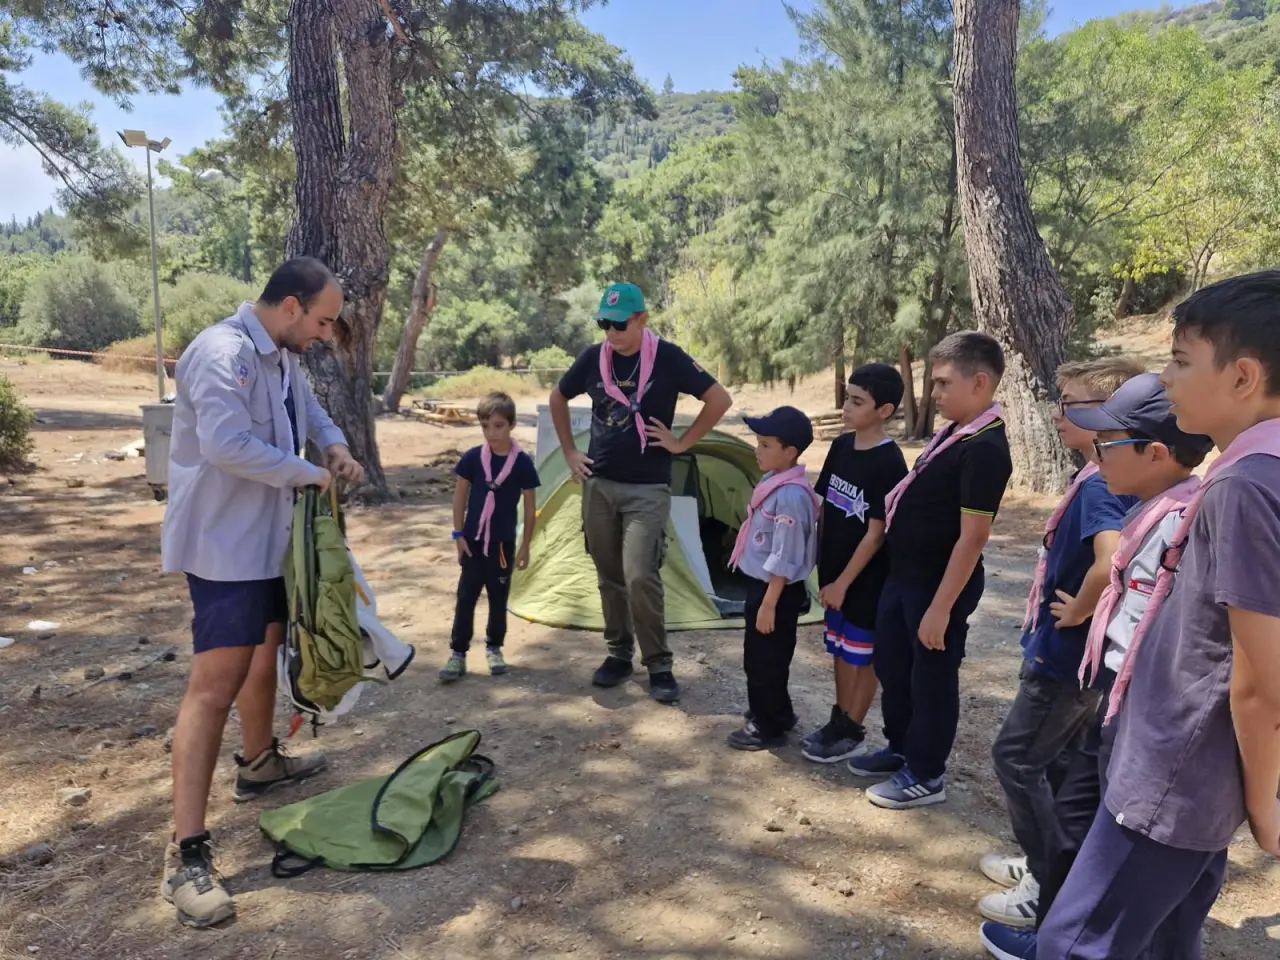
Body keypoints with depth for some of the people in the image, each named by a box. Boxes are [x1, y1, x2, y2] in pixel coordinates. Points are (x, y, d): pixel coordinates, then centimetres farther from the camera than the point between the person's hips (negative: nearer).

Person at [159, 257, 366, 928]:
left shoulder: (282, 356, 8)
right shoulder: (221, 354, -23)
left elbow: (308, 409, 27)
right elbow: (225, 445, -33)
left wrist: (335, 446, 6)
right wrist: (308, 472, -21)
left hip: (270, 536, 10)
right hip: (224, 544, -10)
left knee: (267, 651, 23)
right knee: (216, 683, -12)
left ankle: (259, 764, 45)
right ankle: (186, 856, -7)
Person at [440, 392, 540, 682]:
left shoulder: (522, 463, -9)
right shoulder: (472, 458, -7)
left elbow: (529, 507, -2)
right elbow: (460, 497, 2)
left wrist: (525, 546, -1)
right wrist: (459, 535, -1)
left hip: (503, 543, 0)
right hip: (473, 541, 0)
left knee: (498, 598, 12)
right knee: (466, 597, 4)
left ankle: (494, 648, 28)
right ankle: (458, 653, 12)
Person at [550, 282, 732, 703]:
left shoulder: (668, 358, -10)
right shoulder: (593, 358, 1)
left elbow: (720, 399, -7)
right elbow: (558, 399, 17)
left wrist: (683, 443, -8)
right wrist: (570, 452, 11)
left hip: (647, 488, -4)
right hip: (598, 484, 4)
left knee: (640, 576, -12)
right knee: (610, 576, 11)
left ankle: (659, 665, 3)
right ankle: (618, 653, 26)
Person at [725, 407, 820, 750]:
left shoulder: (791, 495, -25)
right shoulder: (772, 481, 4)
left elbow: (785, 559, -24)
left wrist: (768, 604, -20)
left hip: (777, 591, -10)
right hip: (761, 584, 10)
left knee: (764, 660, 5)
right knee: (762, 657, 22)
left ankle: (768, 727, 21)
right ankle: (775, 712, 39)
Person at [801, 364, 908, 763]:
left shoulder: (889, 462, -20)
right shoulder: (841, 446, 3)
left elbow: (876, 534, -19)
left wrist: (843, 582, -16)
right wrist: (823, 564, 9)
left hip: (867, 578, -7)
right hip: (834, 571, 7)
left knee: (862, 654, 8)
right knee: (840, 649, 18)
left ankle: (851, 732, 21)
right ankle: (838, 721, 32)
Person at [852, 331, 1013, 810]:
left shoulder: (985, 449, -23)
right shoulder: (955, 432, 6)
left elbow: (973, 537, -24)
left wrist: (941, 607, -23)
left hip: (939, 585, -9)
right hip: (904, 575, 9)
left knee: (931, 679, 7)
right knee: (890, 666, 20)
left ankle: (925, 775, 25)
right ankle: (900, 750, 39)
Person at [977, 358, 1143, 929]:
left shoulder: (1098, 485, -24)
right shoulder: (1113, 480, 6)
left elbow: (1112, 562, -41)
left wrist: (1076, 613, -24)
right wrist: (1075, 610, 11)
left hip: (1066, 654, -9)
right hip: (1080, 654, 9)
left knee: (1016, 758, 3)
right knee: (1056, 761, 21)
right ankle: (1047, 864, 35)